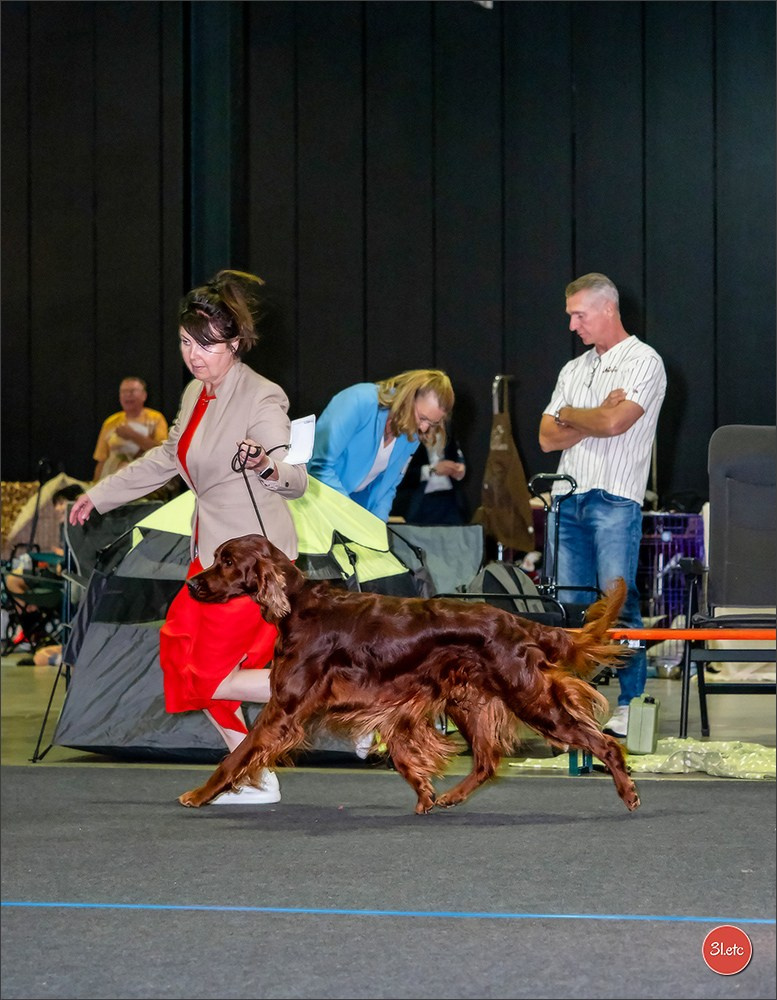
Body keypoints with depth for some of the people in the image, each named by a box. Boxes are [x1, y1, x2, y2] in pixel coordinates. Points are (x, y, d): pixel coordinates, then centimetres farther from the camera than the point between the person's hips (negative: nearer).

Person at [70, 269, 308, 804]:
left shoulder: (261, 399, -18)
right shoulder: (197, 393, 8)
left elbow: (296, 480, -26)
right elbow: (166, 458, 24)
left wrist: (268, 466, -49)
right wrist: (100, 494, 30)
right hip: (213, 551, 9)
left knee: (210, 678, -8)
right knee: (181, 650, 10)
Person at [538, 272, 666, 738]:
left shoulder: (643, 361, -1)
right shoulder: (573, 370, 21)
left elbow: (614, 423, -15)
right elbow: (548, 438, 11)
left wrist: (569, 414, 3)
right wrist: (594, 419, -4)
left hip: (615, 499, -7)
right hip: (569, 498, 7)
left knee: (618, 603, -9)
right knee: (569, 606, 2)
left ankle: (631, 705, -6)